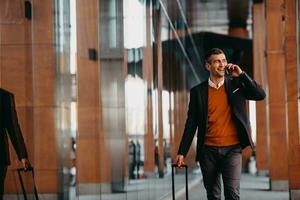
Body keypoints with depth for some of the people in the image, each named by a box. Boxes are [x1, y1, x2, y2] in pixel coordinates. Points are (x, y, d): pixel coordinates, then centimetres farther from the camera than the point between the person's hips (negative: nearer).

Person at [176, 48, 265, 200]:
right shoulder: (197, 91, 5)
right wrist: (182, 152, 2)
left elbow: (260, 95, -5)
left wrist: (241, 74, -10)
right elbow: (191, 124, 6)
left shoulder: (235, 84, 7)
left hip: (232, 149, -1)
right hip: (208, 150, 1)